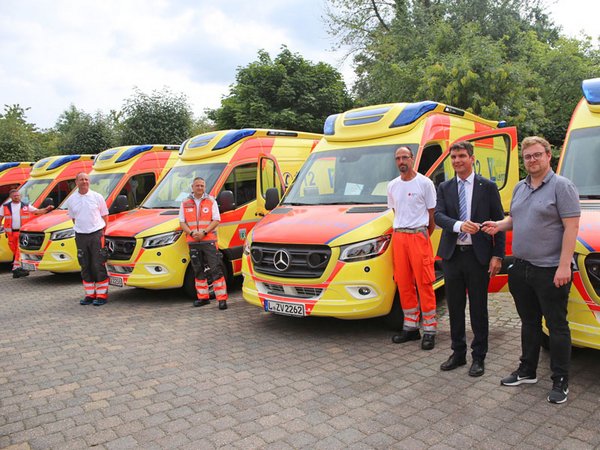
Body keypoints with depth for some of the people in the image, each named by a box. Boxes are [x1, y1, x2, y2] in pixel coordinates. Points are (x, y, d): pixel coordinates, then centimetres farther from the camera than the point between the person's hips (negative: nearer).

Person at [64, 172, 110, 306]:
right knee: (85, 267, 8)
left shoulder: (97, 197, 1)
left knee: (98, 265, -4)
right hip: (80, 236, 3)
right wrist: (81, 229, 6)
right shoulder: (71, 199, 8)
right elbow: (73, 218, 16)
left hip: (96, 234, -3)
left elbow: (105, 216, 6)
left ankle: (102, 295, 3)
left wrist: (102, 232, 0)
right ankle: (90, 294, 18)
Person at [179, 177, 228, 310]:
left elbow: (216, 220, -2)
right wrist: (192, 233, -10)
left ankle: (222, 299, -7)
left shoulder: (211, 201, 4)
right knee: (198, 271, 10)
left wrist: (204, 232, -16)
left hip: (209, 240, -3)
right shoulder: (185, 203, 11)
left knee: (216, 269, -8)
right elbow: (182, 222, 8)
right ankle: (203, 297, 21)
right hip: (193, 242, 4)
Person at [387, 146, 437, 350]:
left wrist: (422, 235, 3)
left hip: (418, 236, -5)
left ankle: (429, 330, 4)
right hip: (398, 236, 6)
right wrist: (401, 231, 13)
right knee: (403, 284, 8)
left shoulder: (424, 183, -3)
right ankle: (411, 327, 19)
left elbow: (432, 214, 0)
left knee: (424, 284, -5)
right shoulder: (392, 185, 14)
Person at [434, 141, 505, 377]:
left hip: (478, 255, -3)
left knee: (478, 308, 6)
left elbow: (499, 222, -1)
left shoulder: (488, 187, 0)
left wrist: (498, 255, -7)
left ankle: (479, 357, 21)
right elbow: (438, 216, -6)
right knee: (455, 307, 12)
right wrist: (459, 225, -26)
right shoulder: (444, 188, 7)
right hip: (452, 255, 3)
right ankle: (458, 353, 27)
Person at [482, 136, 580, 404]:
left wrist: (564, 265, -21)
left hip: (550, 271, -7)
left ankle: (560, 381, 16)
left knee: (557, 326, 3)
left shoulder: (561, 186, -9)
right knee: (529, 322, 17)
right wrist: (500, 225, 0)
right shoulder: (520, 188, 13)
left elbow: (571, 226, -15)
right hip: (521, 268, 7)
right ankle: (527, 371, 30)